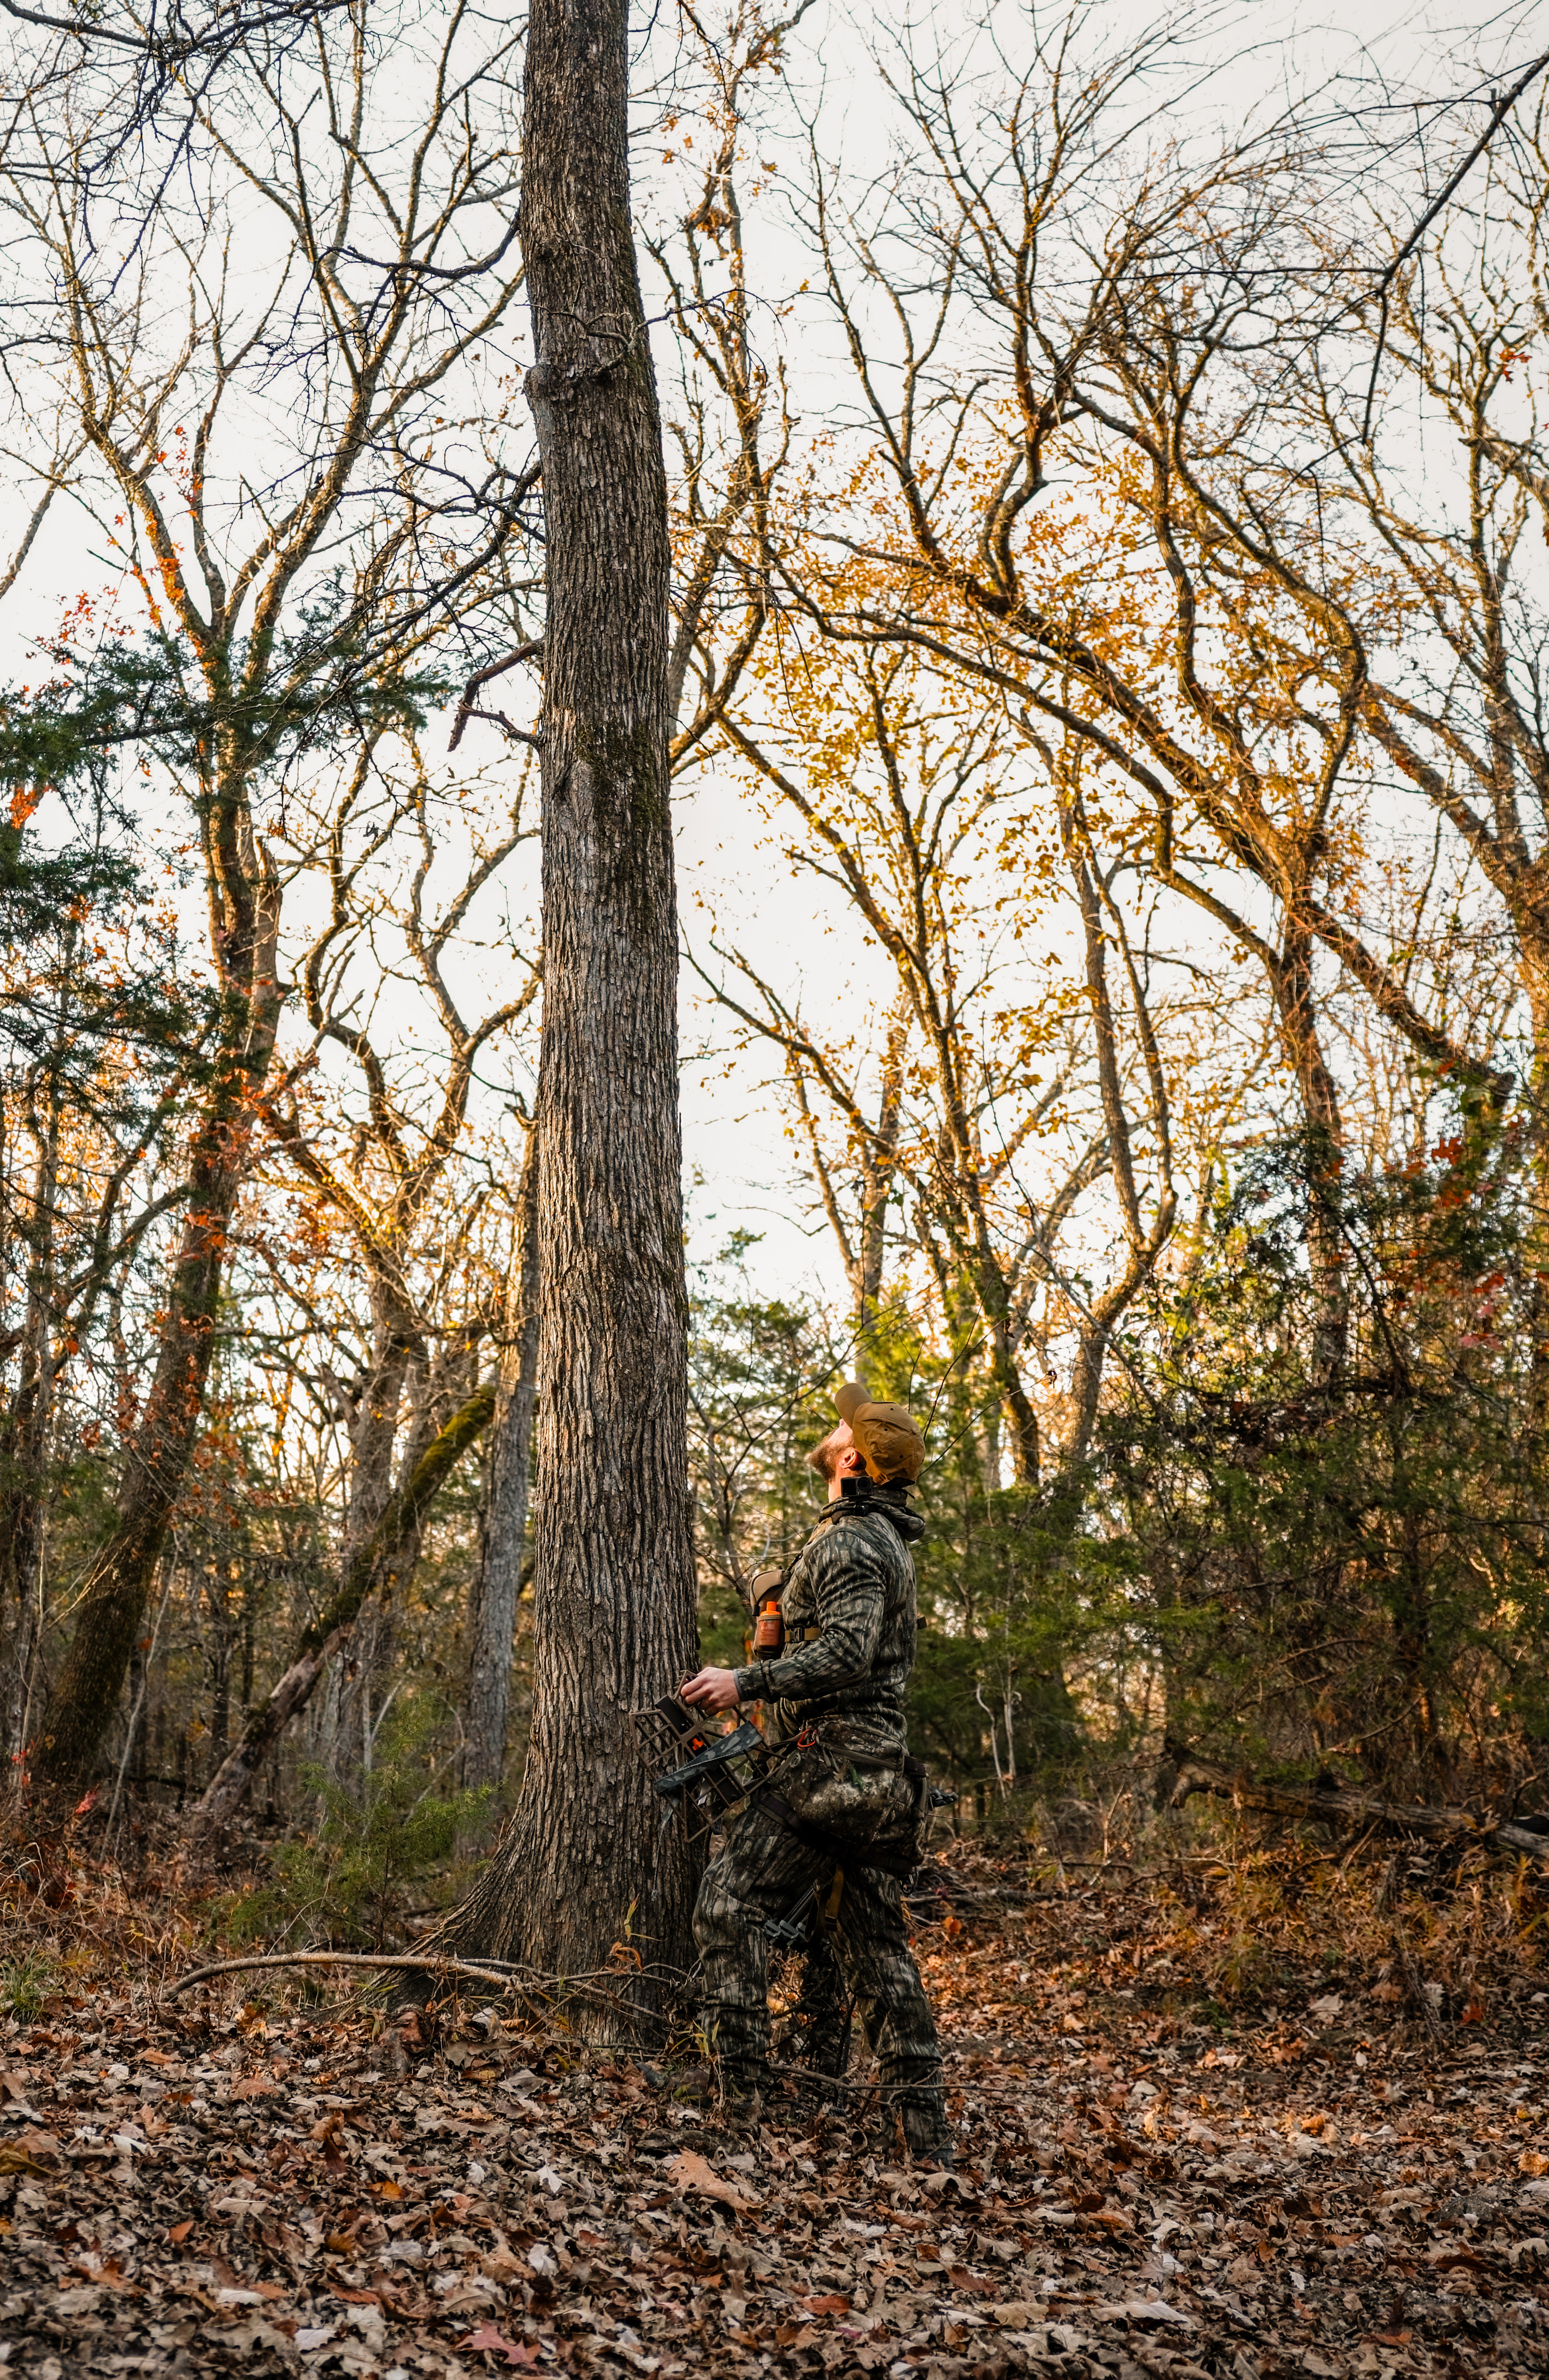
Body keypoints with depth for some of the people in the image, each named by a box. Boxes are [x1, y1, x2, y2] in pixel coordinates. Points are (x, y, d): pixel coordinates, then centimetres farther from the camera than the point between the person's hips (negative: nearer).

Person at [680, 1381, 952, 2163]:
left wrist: (748, 1682, -31)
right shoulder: (887, 1541, 20)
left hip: (831, 1765, -10)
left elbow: (845, 1654, -25)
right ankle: (926, 2136, 12)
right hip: (881, 1769, 10)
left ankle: (740, 2091, -10)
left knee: (728, 1906, -7)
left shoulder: (850, 1542, -12)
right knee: (878, 1950, 10)